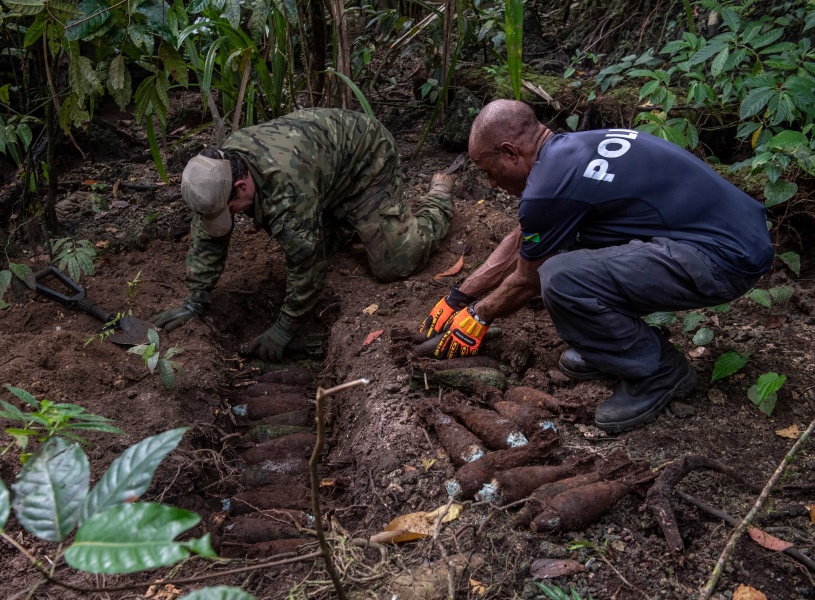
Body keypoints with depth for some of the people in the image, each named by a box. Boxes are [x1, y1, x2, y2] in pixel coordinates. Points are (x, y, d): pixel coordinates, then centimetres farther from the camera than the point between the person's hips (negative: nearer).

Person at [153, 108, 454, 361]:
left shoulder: (286, 184, -44)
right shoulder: (219, 169, -21)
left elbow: (306, 262, -37)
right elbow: (208, 237, -10)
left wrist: (284, 329, -27)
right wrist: (193, 303, -10)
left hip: (366, 156, -7)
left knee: (392, 264, -5)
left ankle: (440, 194, 19)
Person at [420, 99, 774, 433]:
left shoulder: (550, 185, -17)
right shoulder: (570, 149, 11)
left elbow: (526, 281, 0)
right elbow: (518, 242, 23)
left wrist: (479, 316, 18)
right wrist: (457, 298, 27)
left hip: (725, 258, -10)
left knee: (561, 278, -23)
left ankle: (659, 373, -1)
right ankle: (613, 343, 20)